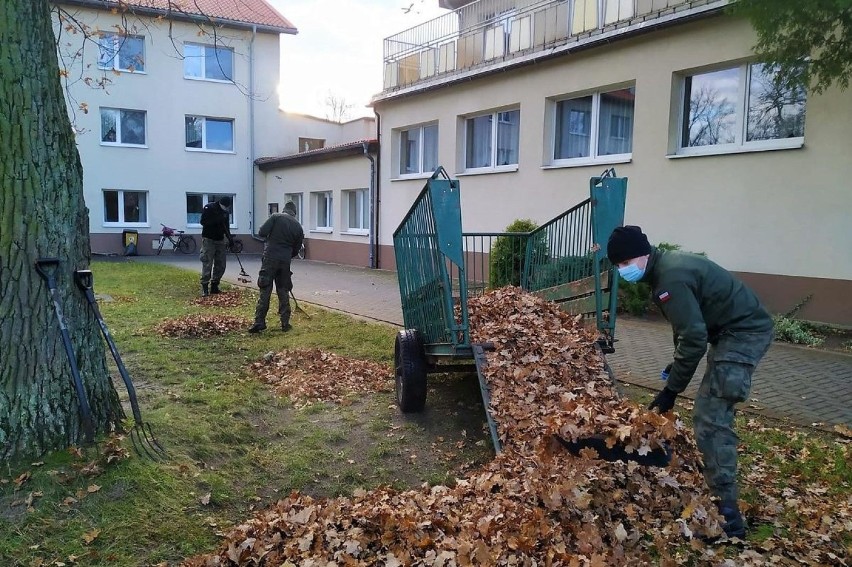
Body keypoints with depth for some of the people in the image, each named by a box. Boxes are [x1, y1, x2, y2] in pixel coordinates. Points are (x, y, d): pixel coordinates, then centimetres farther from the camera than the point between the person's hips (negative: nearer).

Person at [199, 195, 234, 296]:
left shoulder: (226, 211, 8)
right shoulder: (208, 208, -9)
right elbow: (203, 222, -17)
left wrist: (229, 237, 1)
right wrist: (216, 220, -26)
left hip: (220, 240, 6)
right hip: (208, 239, -6)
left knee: (221, 265, 4)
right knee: (207, 264, -10)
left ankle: (214, 286, 14)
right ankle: (204, 287, -6)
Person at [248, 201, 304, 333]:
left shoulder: (276, 217, -1)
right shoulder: (298, 227, 10)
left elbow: (261, 232, -9)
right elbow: (296, 249, 13)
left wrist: (271, 235, 11)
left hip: (270, 259, -3)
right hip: (285, 261, 3)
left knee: (265, 291, 0)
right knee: (283, 292, 12)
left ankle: (259, 322, 0)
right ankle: (285, 323, 13)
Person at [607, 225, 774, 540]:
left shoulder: (671, 279, -23)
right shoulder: (668, 264, 10)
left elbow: (694, 337, -26)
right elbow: (689, 326, 21)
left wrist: (671, 390, -19)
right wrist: (677, 364, 23)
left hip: (745, 333, -11)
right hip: (737, 329, 11)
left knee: (711, 418, -14)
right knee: (711, 410, 23)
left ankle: (727, 514, -12)